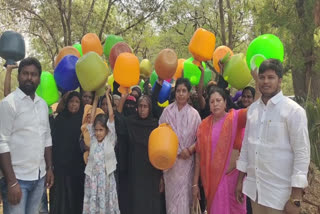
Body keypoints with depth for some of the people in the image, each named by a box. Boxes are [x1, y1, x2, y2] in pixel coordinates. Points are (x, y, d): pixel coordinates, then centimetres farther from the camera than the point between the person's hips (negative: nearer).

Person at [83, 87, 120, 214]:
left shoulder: (110, 139, -2)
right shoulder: (93, 140, 5)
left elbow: (111, 115, -8)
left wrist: (107, 95, -4)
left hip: (106, 178, -2)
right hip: (92, 178, 2)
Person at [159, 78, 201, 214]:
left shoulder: (194, 113, -3)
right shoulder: (167, 111, -2)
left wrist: (190, 150, -10)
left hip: (186, 160, 0)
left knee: (184, 192, 3)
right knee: (172, 191, 8)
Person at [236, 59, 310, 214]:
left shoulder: (293, 110, -11)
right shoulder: (252, 108, 5)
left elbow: (302, 153, -13)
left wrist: (296, 198, -15)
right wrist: (240, 179, 11)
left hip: (280, 191, -5)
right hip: (254, 187, 5)